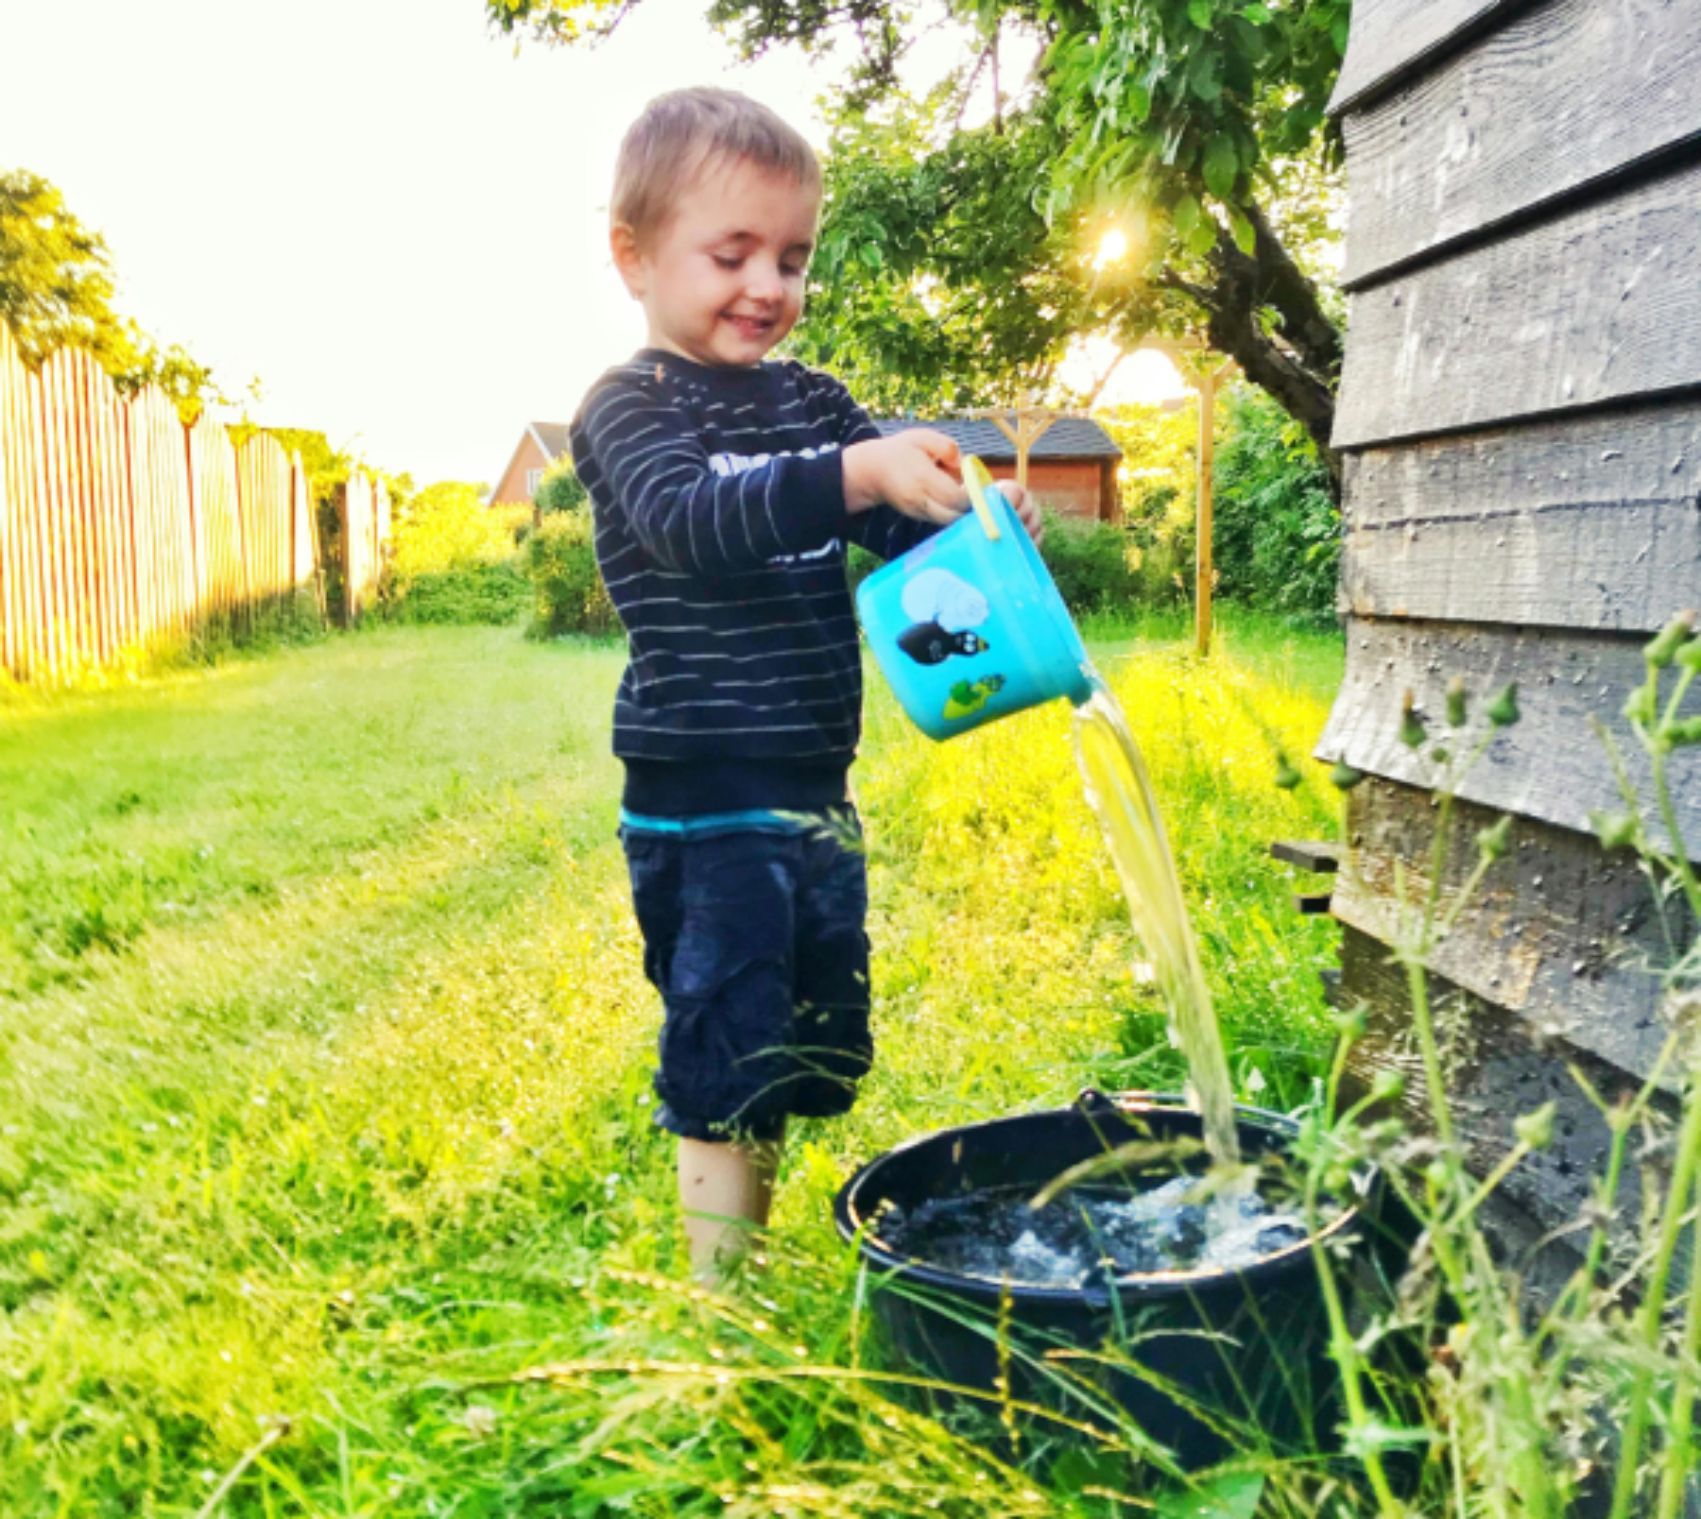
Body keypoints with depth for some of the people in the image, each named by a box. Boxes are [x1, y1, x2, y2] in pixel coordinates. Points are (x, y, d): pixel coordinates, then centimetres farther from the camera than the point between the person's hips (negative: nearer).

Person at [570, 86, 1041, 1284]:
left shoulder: (814, 404, 11)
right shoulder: (629, 409, -7)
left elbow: (901, 524, 5)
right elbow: (692, 519, -26)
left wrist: (980, 522, -18)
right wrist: (856, 474, -40)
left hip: (814, 798, 7)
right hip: (701, 807, -7)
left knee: (818, 1049, 18)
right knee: (727, 1065, -1)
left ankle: (763, 1257, 37)